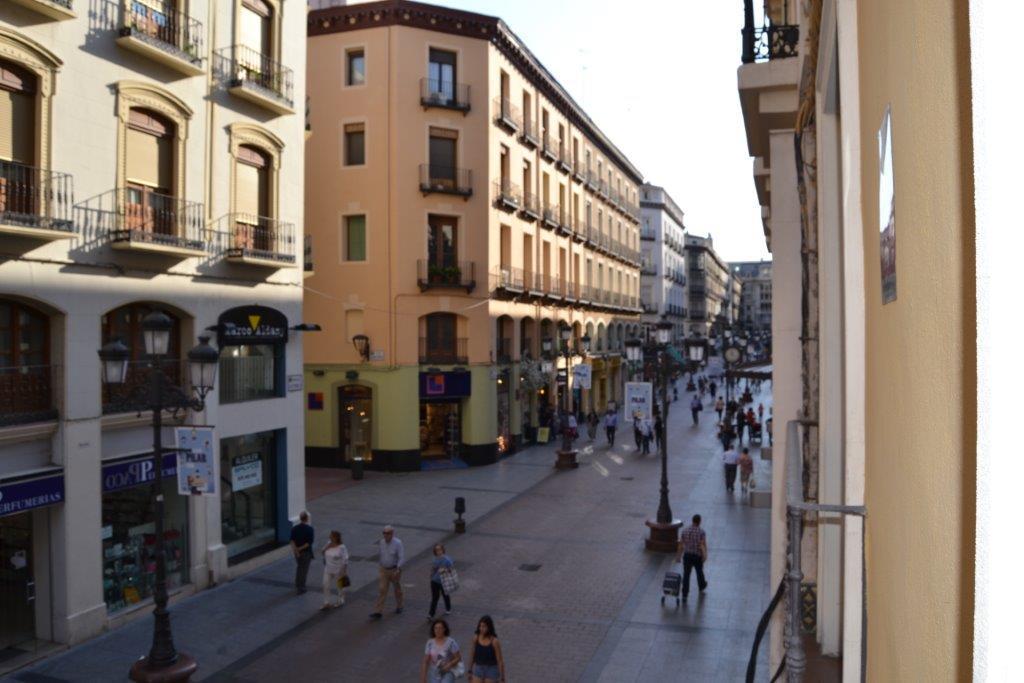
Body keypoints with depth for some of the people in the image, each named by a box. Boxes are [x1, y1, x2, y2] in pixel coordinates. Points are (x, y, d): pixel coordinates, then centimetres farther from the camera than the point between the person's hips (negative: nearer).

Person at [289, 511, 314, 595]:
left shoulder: (294, 528, -2)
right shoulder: (309, 529, -16)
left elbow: (292, 540, -10)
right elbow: (310, 542, -20)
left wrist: (295, 549, -17)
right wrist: (300, 548, -16)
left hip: (297, 552, 4)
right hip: (306, 552, -4)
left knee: (299, 568, 22)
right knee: (304, 570, 7)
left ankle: (298, 586, 29)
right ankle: (301, 589, 12)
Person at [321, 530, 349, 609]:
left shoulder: (342, 547, -21)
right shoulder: (329, 544, -3)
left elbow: (345, 560, -18)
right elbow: (322, 553, 5)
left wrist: (343, 571, -19)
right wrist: (327, 547, -12)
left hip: (339, 570, -5)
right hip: (328, 569, 5)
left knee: (339, 586, 13)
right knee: (326, 585, 1)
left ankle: (341, 601, 33)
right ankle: (327, 603, 11)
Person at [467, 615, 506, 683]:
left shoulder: (494, 641, -16)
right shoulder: (476, 638, -7)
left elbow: (500, 660, -10)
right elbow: (472, 655, 7)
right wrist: (470, 671, 13)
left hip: (491, 671, -3)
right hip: (478, 669, 3)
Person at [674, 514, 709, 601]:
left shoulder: (685, 531, -3)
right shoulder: (701, 532, -12)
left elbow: (680, 545, 0)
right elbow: (703, 545, -19)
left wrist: (678, 556, 7)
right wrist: (705, 556, -15)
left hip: (687, 555, 1)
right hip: (698, 556, -1)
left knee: (686, 575, 4)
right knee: (699, 572, 24)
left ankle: (684, 595, 0)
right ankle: (702, 586, 50)